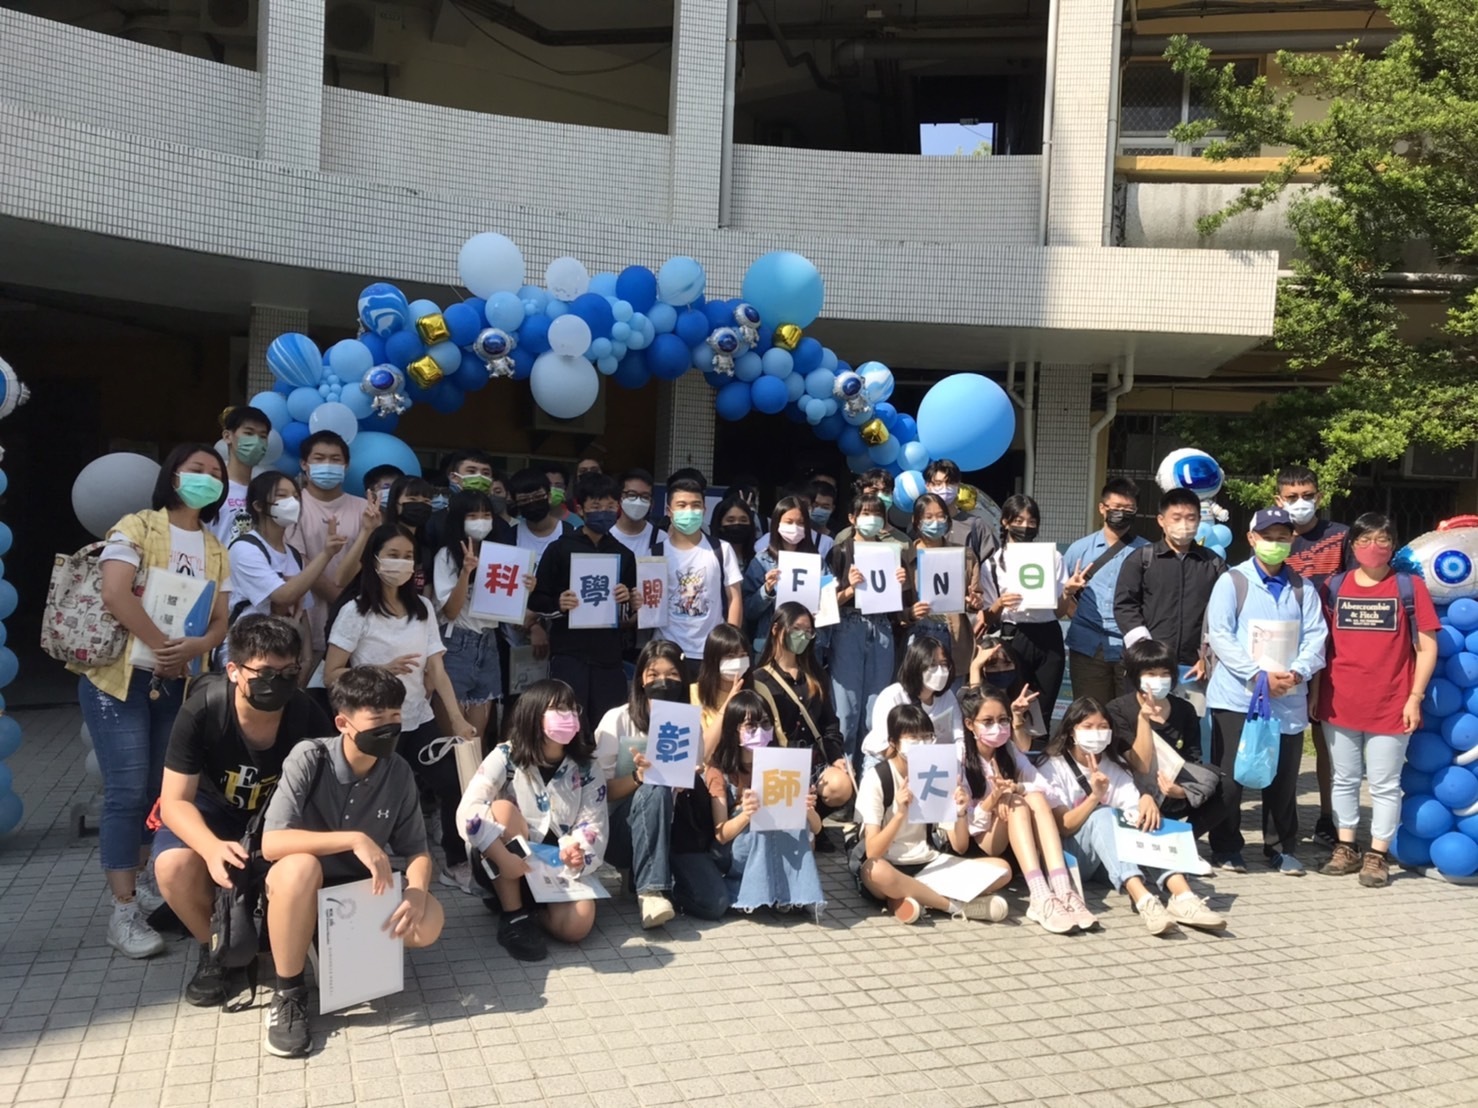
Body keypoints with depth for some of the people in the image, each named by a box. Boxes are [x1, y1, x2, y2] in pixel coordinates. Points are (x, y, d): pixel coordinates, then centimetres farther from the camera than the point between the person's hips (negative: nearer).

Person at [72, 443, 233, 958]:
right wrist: (162, 645, -18)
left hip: (176, 684, 6)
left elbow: (221, 621, 6)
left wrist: (194, 648, -15)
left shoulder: (215, 550, 11)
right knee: (127, 791, -9)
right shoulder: (137, 527, -6)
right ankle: (123, 912, -4)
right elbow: (115, 594, -20)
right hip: (118, 677, -6)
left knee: (158, 789, 12)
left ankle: (138, 877, 31)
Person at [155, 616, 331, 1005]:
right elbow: (175, 801, -25)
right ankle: (214, 948, 0)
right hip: (212, 807, 0)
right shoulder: (200, 711, -29)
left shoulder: (309, 716, -26)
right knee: (173, 866, -31)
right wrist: (212, 847, -46)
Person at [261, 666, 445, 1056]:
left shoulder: (399, 773, -10)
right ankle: (288, 993, -19)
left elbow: (417, 849, -4)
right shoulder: (308, 758, -21)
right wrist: (355, 839, -37)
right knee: (300, 866, -38)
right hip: (299, 887, -3)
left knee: (427, 922, -23)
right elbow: (272, 843, -30)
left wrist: (416, 892, -26)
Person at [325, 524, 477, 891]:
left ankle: (457, 865, 17)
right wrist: (384, 670, -21)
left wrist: (458, 719, -11)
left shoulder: (423, 608, 6)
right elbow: (331, 675, -10)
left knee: (456, 785, -1)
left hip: (419, 721, 4)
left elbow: (437, 670, 0)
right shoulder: (355, 612, -8)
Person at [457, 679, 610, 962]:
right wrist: (504, 858, -37)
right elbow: (468, 811, -24)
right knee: (502, 809, -31)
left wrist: (577, 853, -34)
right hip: (503, 868, -1)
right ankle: (513, 916, -21)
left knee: (577, 924, -29)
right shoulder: (506, 757, -10)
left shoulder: (587, 770, -3)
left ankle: (527, 908, 5)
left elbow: (594, 826, -10)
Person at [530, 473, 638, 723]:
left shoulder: (623, 554, 11)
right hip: (568, 653, -3)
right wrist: (557, 604, -18)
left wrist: (629, 599, -3)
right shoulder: (560, 549, 1)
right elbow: (535, 599, 1)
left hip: (609, 655, 3)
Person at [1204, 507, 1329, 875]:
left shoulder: (1303, 588, 10)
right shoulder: (1232, 582, -1)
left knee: (1284, 776, 10)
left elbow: (1316, 637, 3)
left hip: (1288, 699, 3)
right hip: (1236, 695, -3)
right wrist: (1259, 675, -17)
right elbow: (1219, 635, -9)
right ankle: (1226, 847, 15)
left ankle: (1282, 847, 24)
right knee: (1230, 775, 3)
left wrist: (1297, 672, -15)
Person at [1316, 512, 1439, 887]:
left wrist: (1414, 698, -7)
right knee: (1344, 780, 12)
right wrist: (1315, 693, 4)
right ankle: (1346, 849, 23)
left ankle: (1378, 855, 15)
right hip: (1339, 704, 3)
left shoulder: (1410, 586, -2)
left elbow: (1427, 648, -2)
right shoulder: (1335, 587, 5)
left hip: (1390, 707, -3)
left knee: (1385, 785, 5)